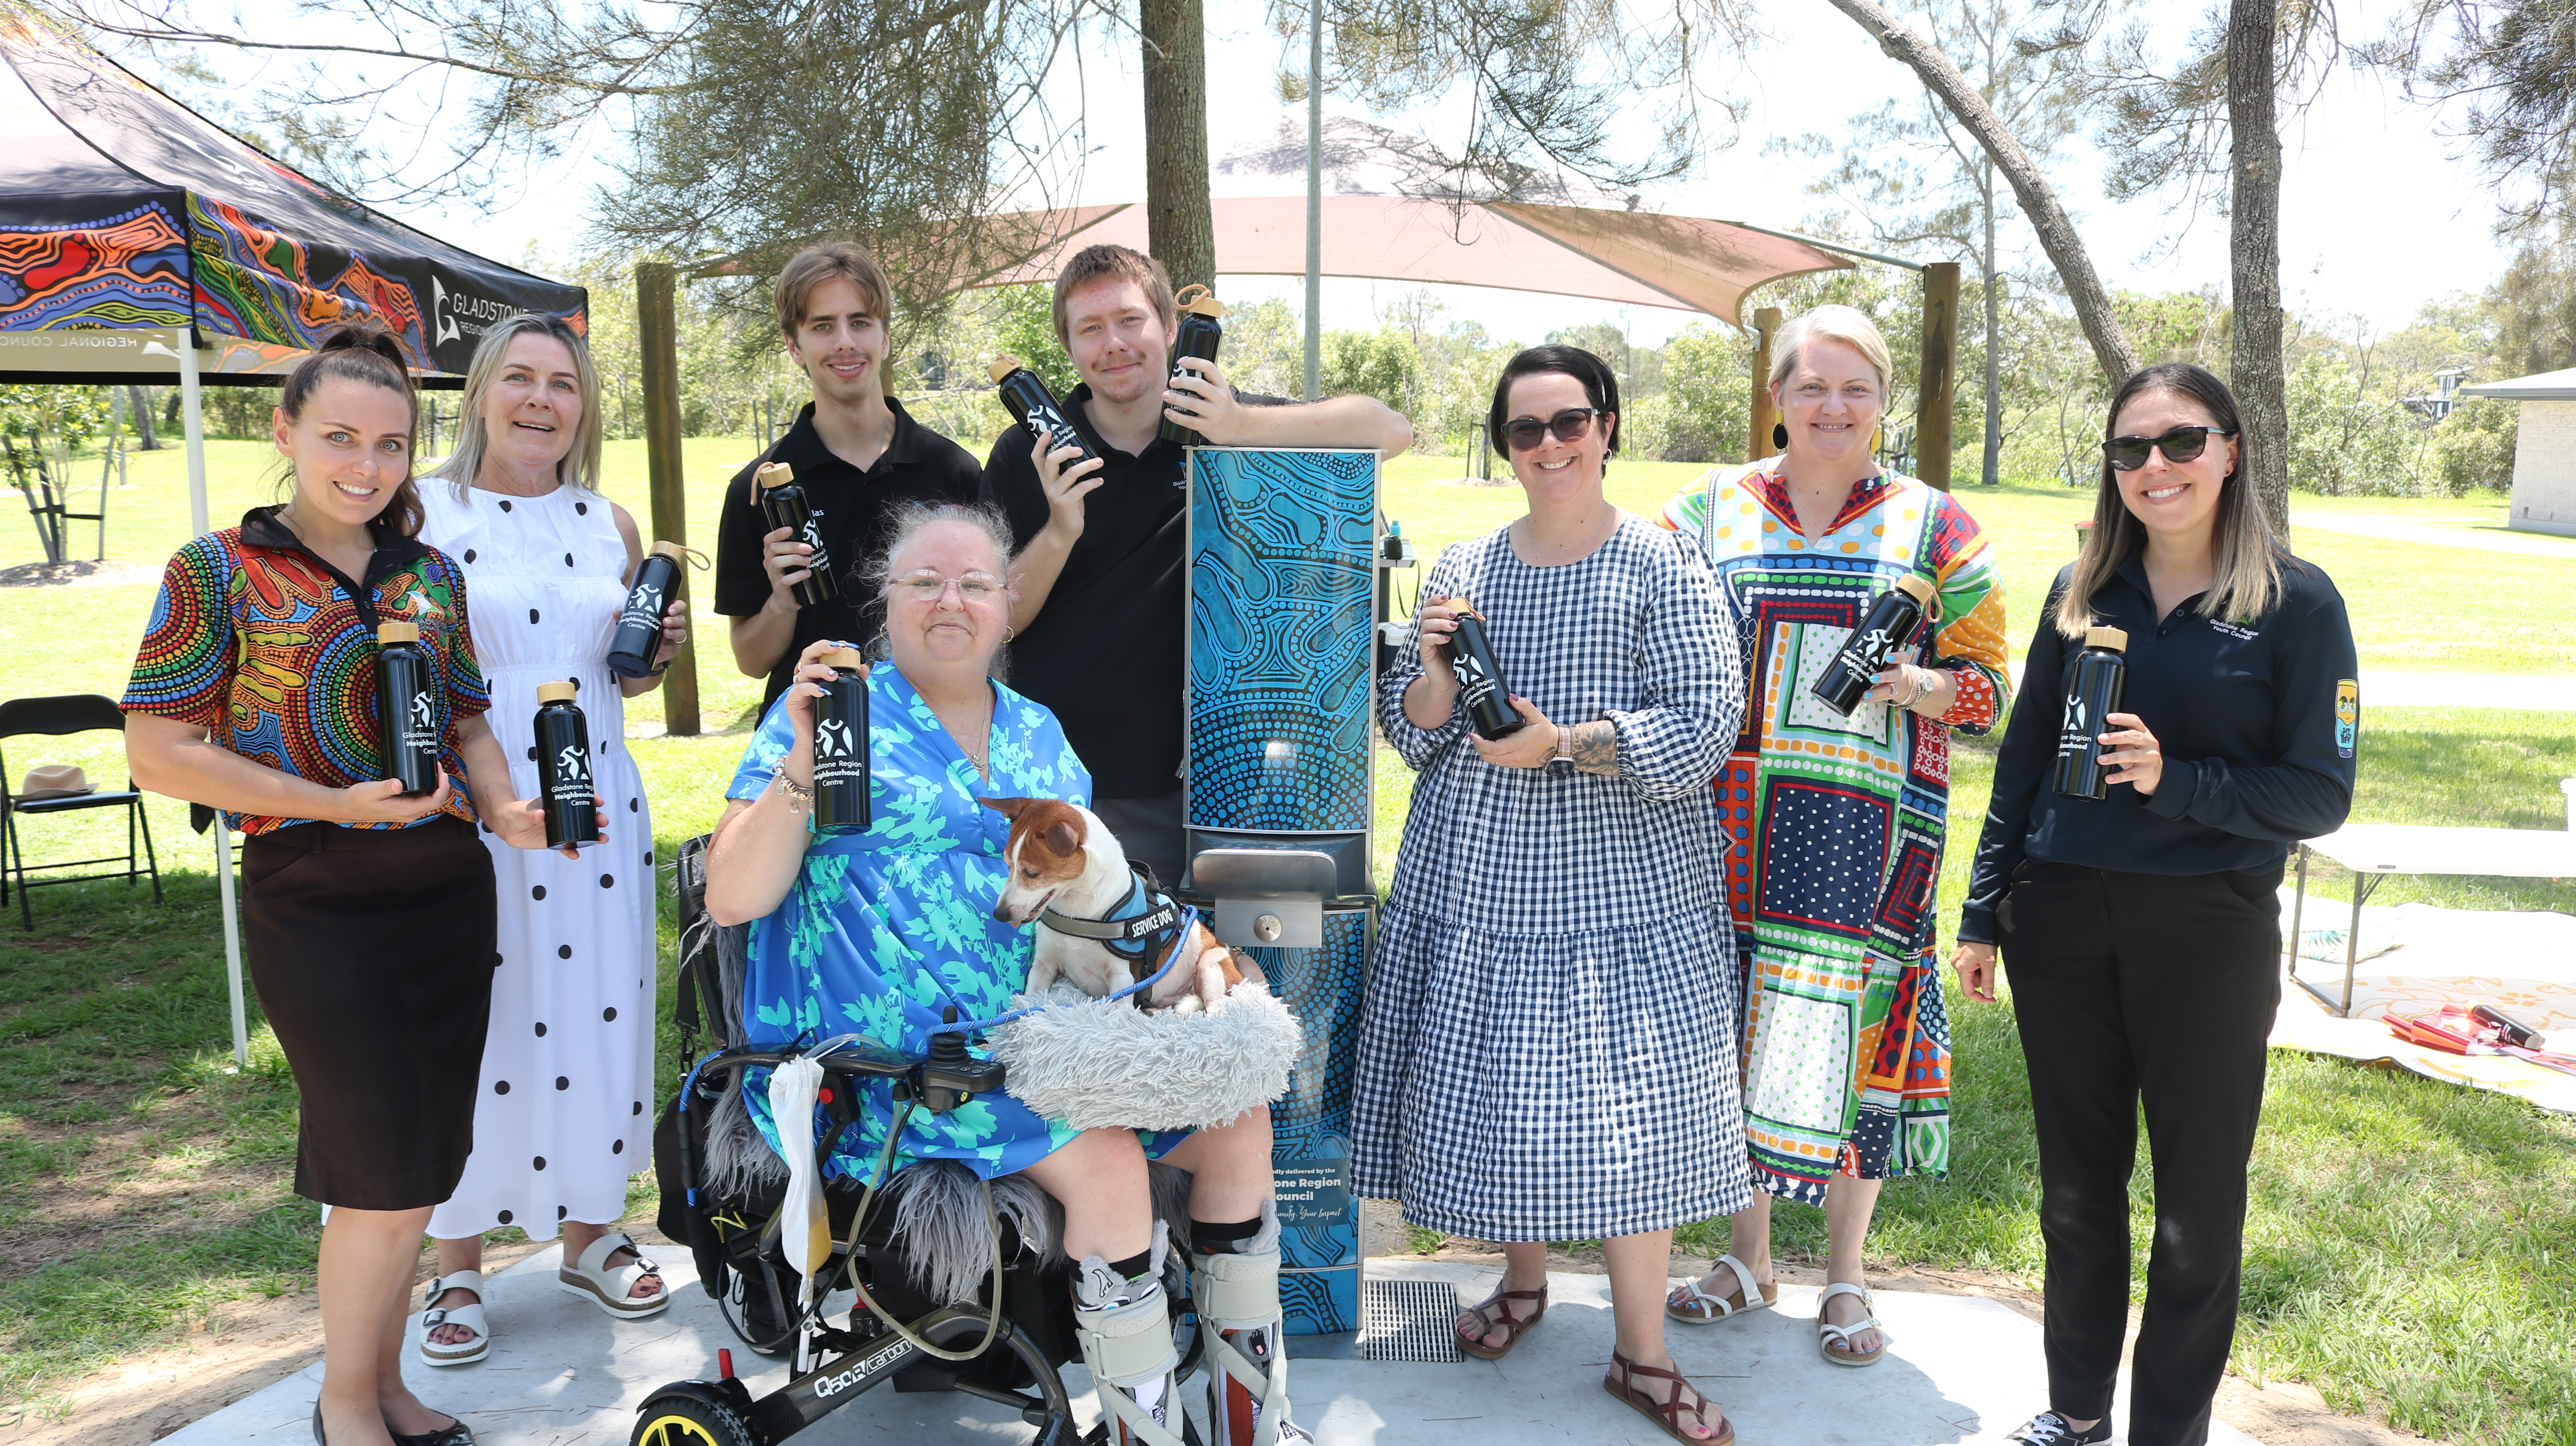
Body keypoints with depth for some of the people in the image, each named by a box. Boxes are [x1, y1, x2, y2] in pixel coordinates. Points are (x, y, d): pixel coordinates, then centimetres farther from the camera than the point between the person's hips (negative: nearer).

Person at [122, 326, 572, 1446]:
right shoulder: (220, 573, -3)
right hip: (315, 899, -5)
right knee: (390, 1173, -4)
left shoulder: (432, 575, 10)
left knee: (418, 1162, 12)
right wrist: (339, 803, -17)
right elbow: (160, 754, -7)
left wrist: (504, 809, -4)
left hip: (446, 884, 5)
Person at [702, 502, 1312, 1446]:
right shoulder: (835, 708, -1)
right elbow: (730, 899, -9)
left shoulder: (1037, 733, 16)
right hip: (898, 1050, -6)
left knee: (1239, 1122, -9)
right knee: (1105, 1159, -27)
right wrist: (801, 766, -22)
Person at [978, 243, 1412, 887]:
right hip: (1052, 781, 0)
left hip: (1184, 783, 0)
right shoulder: (1026, 457, 0)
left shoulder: (1218, 424, 1)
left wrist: (1245, 426, -21)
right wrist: (1058, 534, -20)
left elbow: (1392, 431, -9)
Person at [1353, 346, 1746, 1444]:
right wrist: (1433, 672, -12)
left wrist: (1562, 744, -18)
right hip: (1479, 880, 4)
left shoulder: (1662, 569, -3)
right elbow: (1410, 733, 9)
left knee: (1630, 1110, -1)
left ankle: (1643, 1355, 15)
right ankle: (1523, 1282, 35)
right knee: (1494, 1087, 10)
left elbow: (1705, 725, -11)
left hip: (1624, 888, -3)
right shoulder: (1463, 569, 8)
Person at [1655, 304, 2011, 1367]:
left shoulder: (1932, 525, 5)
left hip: (1869, 828, -1)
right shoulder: (1713, 508, 8)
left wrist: (1922, 686, -15)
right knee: (1740, 1024, 9)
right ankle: (1748, 1258, 28)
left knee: (1852, 1026, 1)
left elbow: (1987, 680, 6)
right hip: (1735, 820, 2)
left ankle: (1845, 1277, 22)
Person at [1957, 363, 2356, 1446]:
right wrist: (1982, 913, 8)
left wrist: (2174, 781, -21)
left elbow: (2321, 795, -6)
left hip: (2210, 930, -3)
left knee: (2196, 1212, 8)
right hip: (2062, 921, 3)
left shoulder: (2296, 603, -4)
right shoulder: (2082, 591, 6)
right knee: (2076, 1189, 14)